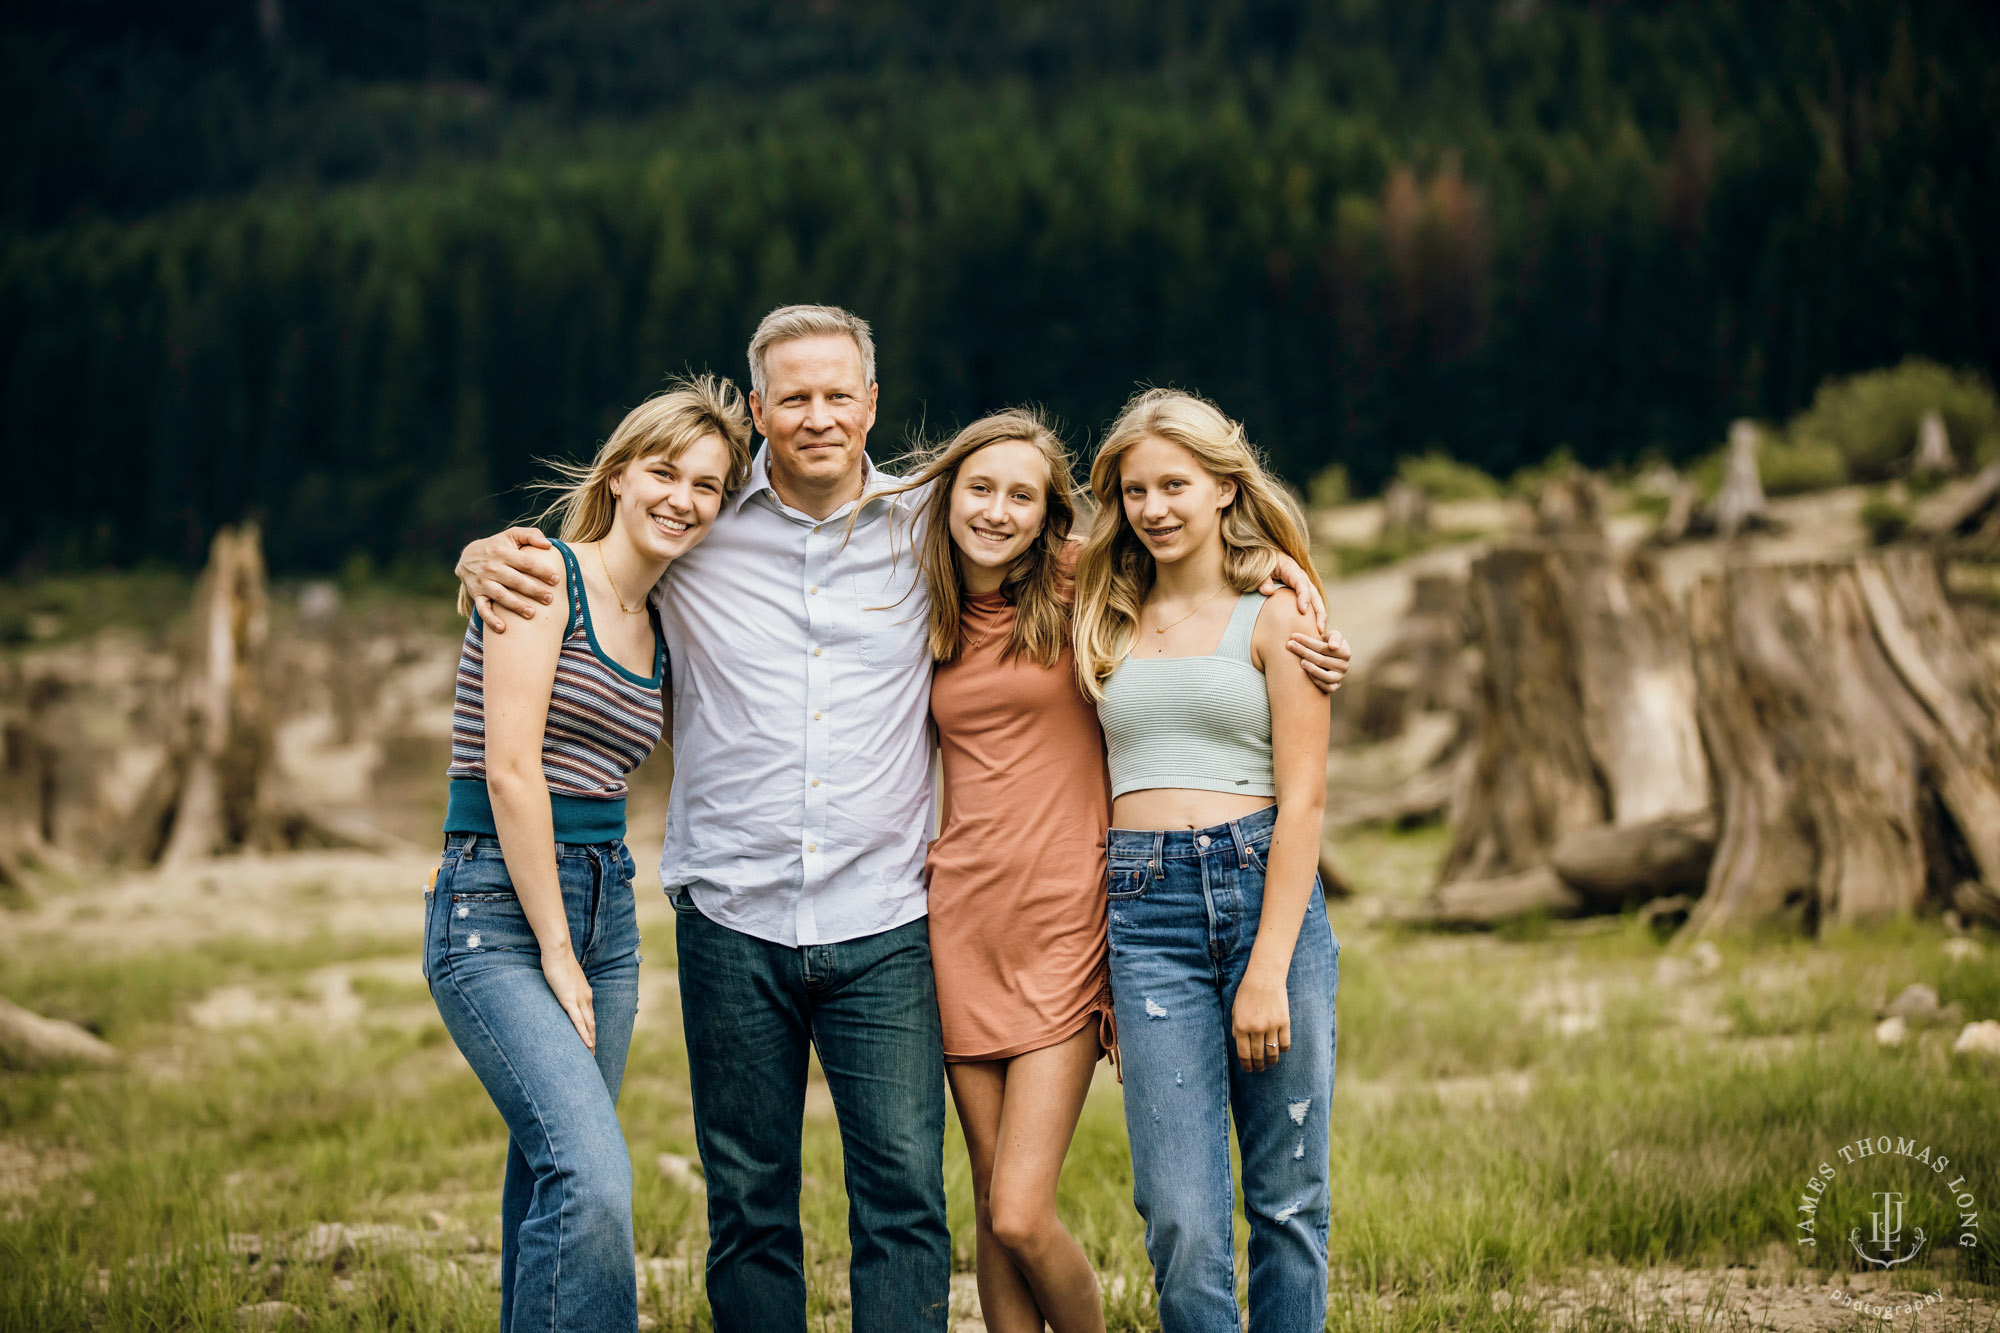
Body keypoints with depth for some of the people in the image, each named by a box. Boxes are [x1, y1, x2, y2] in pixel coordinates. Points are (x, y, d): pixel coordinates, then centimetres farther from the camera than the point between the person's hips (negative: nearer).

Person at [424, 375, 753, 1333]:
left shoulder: (659, 629, 15)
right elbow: (510, 768, -12)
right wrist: (556, 949, -12)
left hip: (605, 912, 8)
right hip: (500, 916, -8)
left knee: (552, 1180, 8)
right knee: (592, 1181, -22)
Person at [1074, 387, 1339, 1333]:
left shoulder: (1273, 619, 4)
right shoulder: (1108, 623, 15)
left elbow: (1302, 798, -3)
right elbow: (1093, 795, 15)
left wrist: (1269, 968, -11)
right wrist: (1093, 965, 7)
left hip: (1265, 897, -2)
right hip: (1144, 915, 2)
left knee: (1288, 1197, 4)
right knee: (1180, 1219, -6)